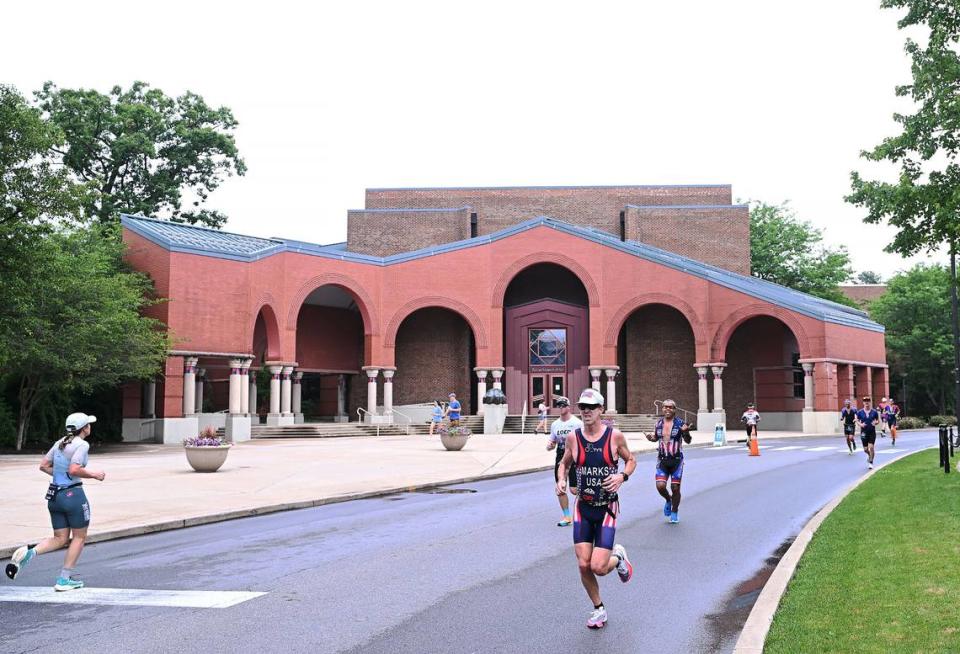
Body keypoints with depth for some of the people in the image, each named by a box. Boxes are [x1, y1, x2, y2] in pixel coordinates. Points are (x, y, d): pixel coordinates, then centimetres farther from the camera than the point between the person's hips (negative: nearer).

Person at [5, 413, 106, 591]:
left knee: (60, 539, 14)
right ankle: (64, 580, 8)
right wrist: (93, 475, -10)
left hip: (54, 495, 7)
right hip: (73, 494, -7)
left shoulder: (61, 442, 11)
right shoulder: (82, 444, -12)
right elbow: (74, 470, -23)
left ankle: (30, 551, -11)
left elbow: (44, 465, 12)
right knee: (79, 537, 9)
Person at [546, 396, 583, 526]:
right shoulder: (554, 424, 10)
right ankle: (567, 517, 14)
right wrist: (549, 446, -3)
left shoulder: (577, 423, -7)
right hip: (560, 457, 6)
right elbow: (552, 442, 18)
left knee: (574, 489, -9)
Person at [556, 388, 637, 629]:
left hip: (607, 509, -2)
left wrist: (622, 476, -12)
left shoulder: (615, 436, -8)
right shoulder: (573, 437, -3)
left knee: (598, 567, -10)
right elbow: (564, 463, 14)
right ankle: (599, 609, 23)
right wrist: (561, 480, -6)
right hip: (583, 508, 2)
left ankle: (618, 557, 26)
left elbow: (631, 460, 7)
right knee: (583, 565, -1)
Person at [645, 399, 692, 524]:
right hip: (662, 459, 2)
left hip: (676, 460, -2)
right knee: (660, 486, -10)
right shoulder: (659, 423, 3)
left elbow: (688, 441, -4)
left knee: (675, 488, 3)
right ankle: (668, 500, 24)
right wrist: (651, 438, -6)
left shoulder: (680, 423, -7)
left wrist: (686, 432, -25)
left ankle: (674, 512, 25)